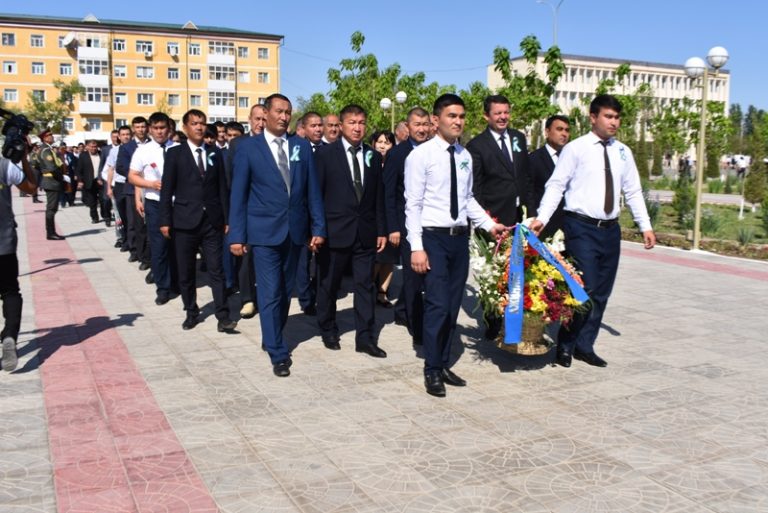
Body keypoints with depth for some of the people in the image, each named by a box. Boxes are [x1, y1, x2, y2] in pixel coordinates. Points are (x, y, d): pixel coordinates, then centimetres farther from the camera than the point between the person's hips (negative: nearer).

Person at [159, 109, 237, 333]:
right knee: (186, 272, 8)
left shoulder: (215, 154, 10)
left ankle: (223, 317, 0)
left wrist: (226, 218, 4)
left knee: (216, 271, 0)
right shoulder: (174, 153, 2)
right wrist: (165, 220, -6)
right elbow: (167, 189, -1)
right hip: (185, 221, -1)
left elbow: (222, 188, 9)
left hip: (212, 221, 1)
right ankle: (191, 312, 22)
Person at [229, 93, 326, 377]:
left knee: (286, 291, 14)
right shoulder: (248, 147, -2)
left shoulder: (302, 146, 6)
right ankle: (278, 353, 6)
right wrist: (237, 235, -7)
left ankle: (272, 338, 33)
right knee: (270, 293, -4)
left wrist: (318, 228, 2)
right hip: (265, 231, -3)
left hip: (294, 230, 4)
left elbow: (312, 190, 7)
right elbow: (238, 194, -3)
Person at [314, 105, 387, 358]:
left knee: (365, 285, 4)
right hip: (335, 231, -3)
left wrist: (381, 230, 6)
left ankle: (365, 337, 11)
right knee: (329, 285, 10)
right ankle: (328, 331, 28)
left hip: (365, 232, 3)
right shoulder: (325, 154, -3)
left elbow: (379, 197, 10)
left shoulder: (373, 156, 8)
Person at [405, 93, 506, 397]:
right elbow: (413, 204, -9)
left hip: (460, 237, 6)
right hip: (433, 237, -6)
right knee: (438, 305, -8)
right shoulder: (421, 155, -8)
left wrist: (489, 225, 7)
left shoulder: (465, 157, 9)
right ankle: (432, 371, 7)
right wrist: (416, 247, -14)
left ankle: (444, 365, 24)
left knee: (453, 306, 11)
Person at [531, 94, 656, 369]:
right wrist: (542, 218, -19)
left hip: (610, 230, 6)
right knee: (584, 289, -10)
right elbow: (556, 185, -9)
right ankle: (566, 345, 9)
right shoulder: (575, 149, -5)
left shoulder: (623, 152, 10)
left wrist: (645, 226, 8)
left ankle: (585, 346, 24)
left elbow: (633, 192, 13)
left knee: (602, 292, 10)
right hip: (581, 228, -6)